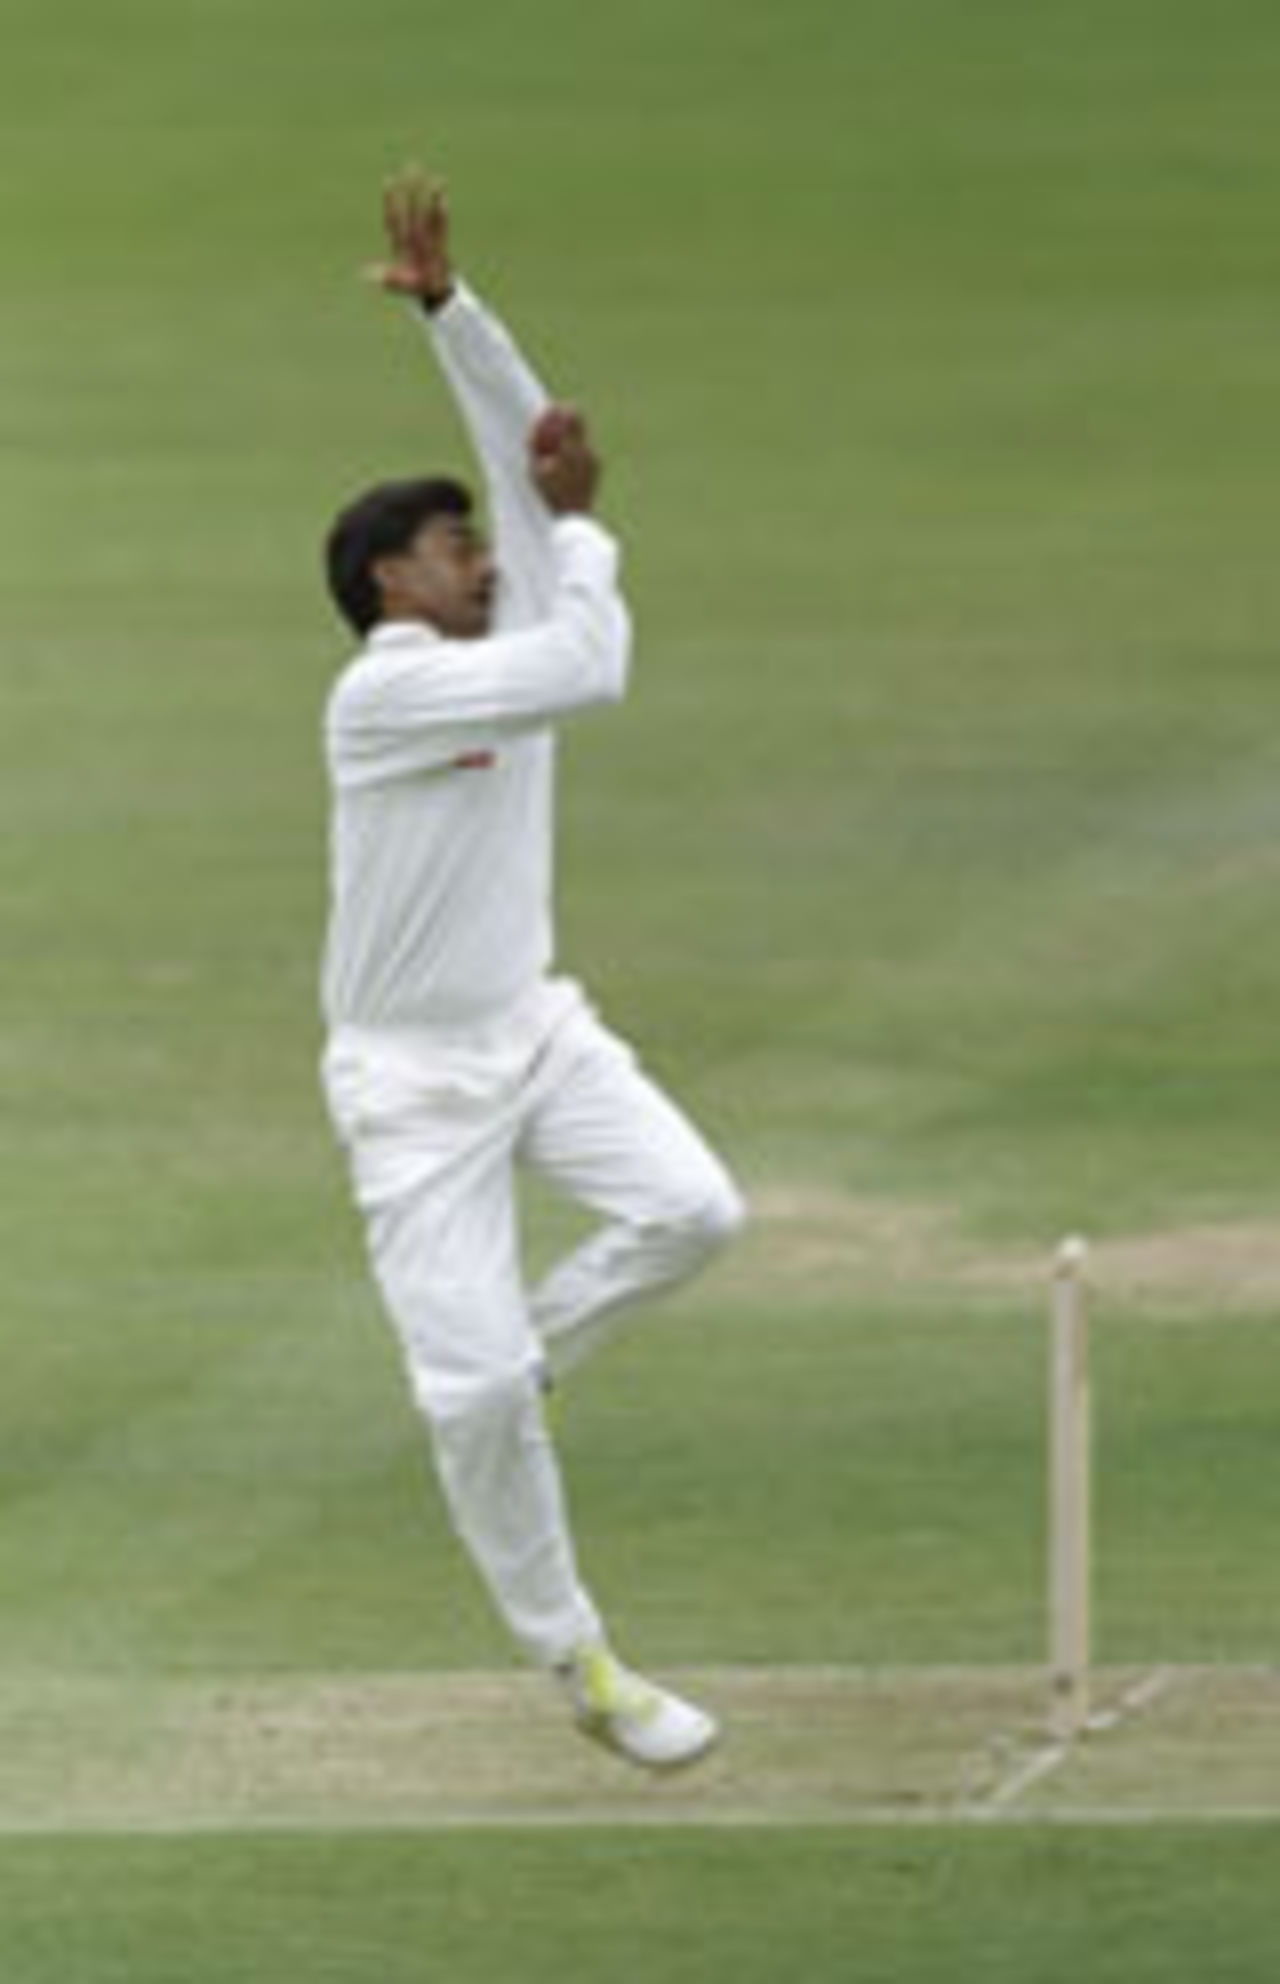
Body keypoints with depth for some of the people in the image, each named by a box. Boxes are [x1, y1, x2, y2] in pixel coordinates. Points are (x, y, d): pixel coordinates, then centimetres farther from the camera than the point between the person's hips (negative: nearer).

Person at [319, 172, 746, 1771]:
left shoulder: (499, 643, 4)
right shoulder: (379, 693, -20)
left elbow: (530, 461, 2)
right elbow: (591, 675, -27)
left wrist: (447, 306, -8)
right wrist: (578, 530, -12)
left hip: (533, 1027, 7)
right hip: (411, 1080, -7)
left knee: (691, 1207, -19)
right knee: (476, 1394, -7)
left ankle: (526, 1344, 8)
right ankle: (572, 1659, 6)